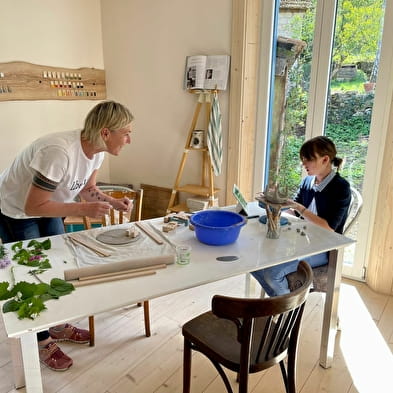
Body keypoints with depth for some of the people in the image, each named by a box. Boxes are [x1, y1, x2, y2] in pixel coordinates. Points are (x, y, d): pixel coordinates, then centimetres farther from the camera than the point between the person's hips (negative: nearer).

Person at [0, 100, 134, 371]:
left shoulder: (96, 149, -15)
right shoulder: (59, 152, -40)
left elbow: (88, 188, 1)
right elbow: (32, 207, -33)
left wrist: (114, 202, -17)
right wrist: (83, 209, -34)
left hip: (47, 210, 8)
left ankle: (59, 326, 33)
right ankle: (43, 342, 22)